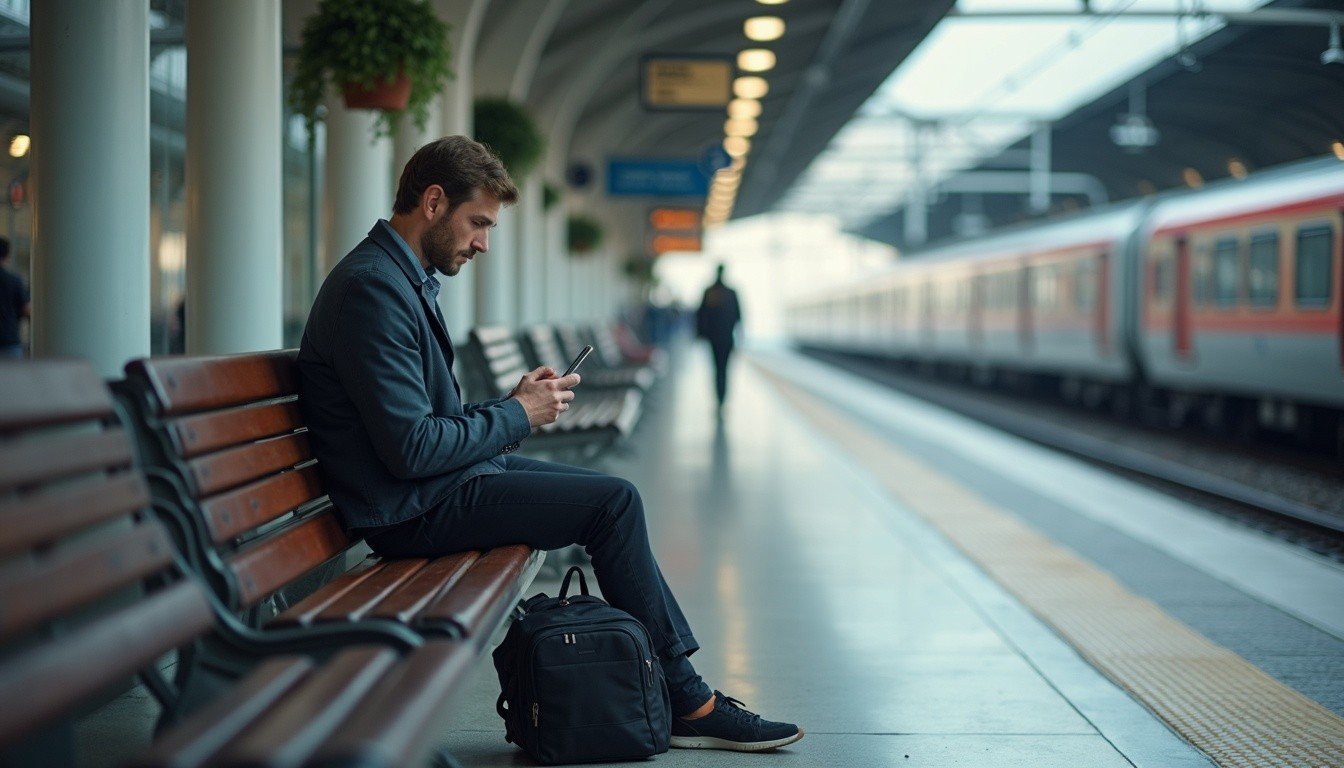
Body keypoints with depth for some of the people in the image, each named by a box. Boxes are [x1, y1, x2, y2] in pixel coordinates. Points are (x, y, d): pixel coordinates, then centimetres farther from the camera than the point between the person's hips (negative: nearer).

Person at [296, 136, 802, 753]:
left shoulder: (404, 279, 13)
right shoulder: (373, 288, -21)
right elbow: (412, 449, -25)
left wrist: (512, 404, 3)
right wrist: (518, 416, -12)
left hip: (443, 479, 11)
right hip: (416, 510, -11)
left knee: (615, 495, 13)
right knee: (614, 502, -11)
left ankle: (684, 697, 14)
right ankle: (686, 703, 0)